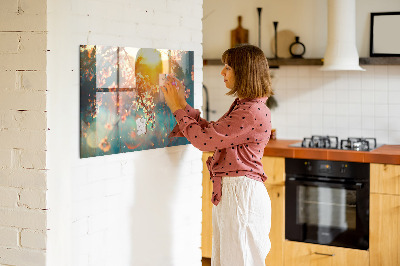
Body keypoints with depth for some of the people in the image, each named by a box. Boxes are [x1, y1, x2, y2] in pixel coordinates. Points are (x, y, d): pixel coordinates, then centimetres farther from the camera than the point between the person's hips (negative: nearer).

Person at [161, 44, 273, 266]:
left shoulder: (253, 112, -20)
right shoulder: (242, 106, 14)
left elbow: (204, 139, -19)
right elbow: (211, 132, 17)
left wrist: (177, 109, -7)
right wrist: (183, 105, 14)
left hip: (241, 193, -10)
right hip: (228, 192, 10)